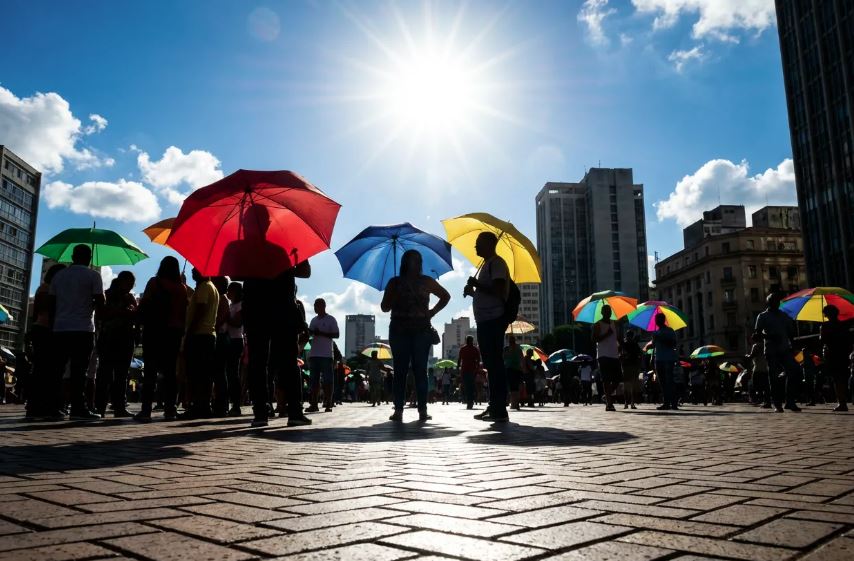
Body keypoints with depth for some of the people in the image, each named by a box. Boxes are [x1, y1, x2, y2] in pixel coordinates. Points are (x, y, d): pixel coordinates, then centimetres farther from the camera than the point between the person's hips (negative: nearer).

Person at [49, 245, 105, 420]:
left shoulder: (58, 275, 14)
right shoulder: (92, 275, -3)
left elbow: (52, 302, 13)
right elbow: (100, 303, -7)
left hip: (60, 328, 5)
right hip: (83, 329, -5)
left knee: (57, 368, 10)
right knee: (79, 369, -7)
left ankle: (52, 406, 10)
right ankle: (78, 408, -9)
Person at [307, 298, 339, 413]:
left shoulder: (331, 320, 1)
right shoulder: (313, 320, 18)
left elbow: (336, 335, -5)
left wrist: (321, 333, -14)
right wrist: (309, 332, -4)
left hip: (326, 354, -5)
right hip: (314, 354, 6)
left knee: (327, 380, -4)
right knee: (313, 380, 4)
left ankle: (328, 404, -1)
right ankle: (313, 404, 7)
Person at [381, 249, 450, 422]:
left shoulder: (427, 281, 9)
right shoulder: (395, 282, 9)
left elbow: (445, 296, 19)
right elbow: (384, 307, 8)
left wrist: (433, 311, 6)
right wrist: (393, 294, -9)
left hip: (421, 331, 0)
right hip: (399, 331, 0)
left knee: (420, 369, -3)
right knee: (400, 370, -3)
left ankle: (423, 409, -3)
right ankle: (398, 409, -4)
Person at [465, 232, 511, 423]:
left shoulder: (496, 263, -8)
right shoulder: (487, 264, 22)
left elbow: (499, 291, -20)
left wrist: (477, 285, -14)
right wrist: (473, 291, 12)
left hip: (493, 321, -10)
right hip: (486, 321, 10)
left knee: (494, 364, -10)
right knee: (491, 364, 12)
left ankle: (499, 411, -9)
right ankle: (493, 407, 18)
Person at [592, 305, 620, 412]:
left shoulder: (614, 324, 17)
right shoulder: (598, 325, -1)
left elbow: (618, 337, 22)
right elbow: (594, 340, -10)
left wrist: (620, 346, 3)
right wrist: (606, 334, -19)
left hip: (615, 355, 6)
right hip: (603, 355, -6)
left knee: (617, 378, 3)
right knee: (607, 379, -8)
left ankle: (608, 396, 24)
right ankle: (609, 403, -6)